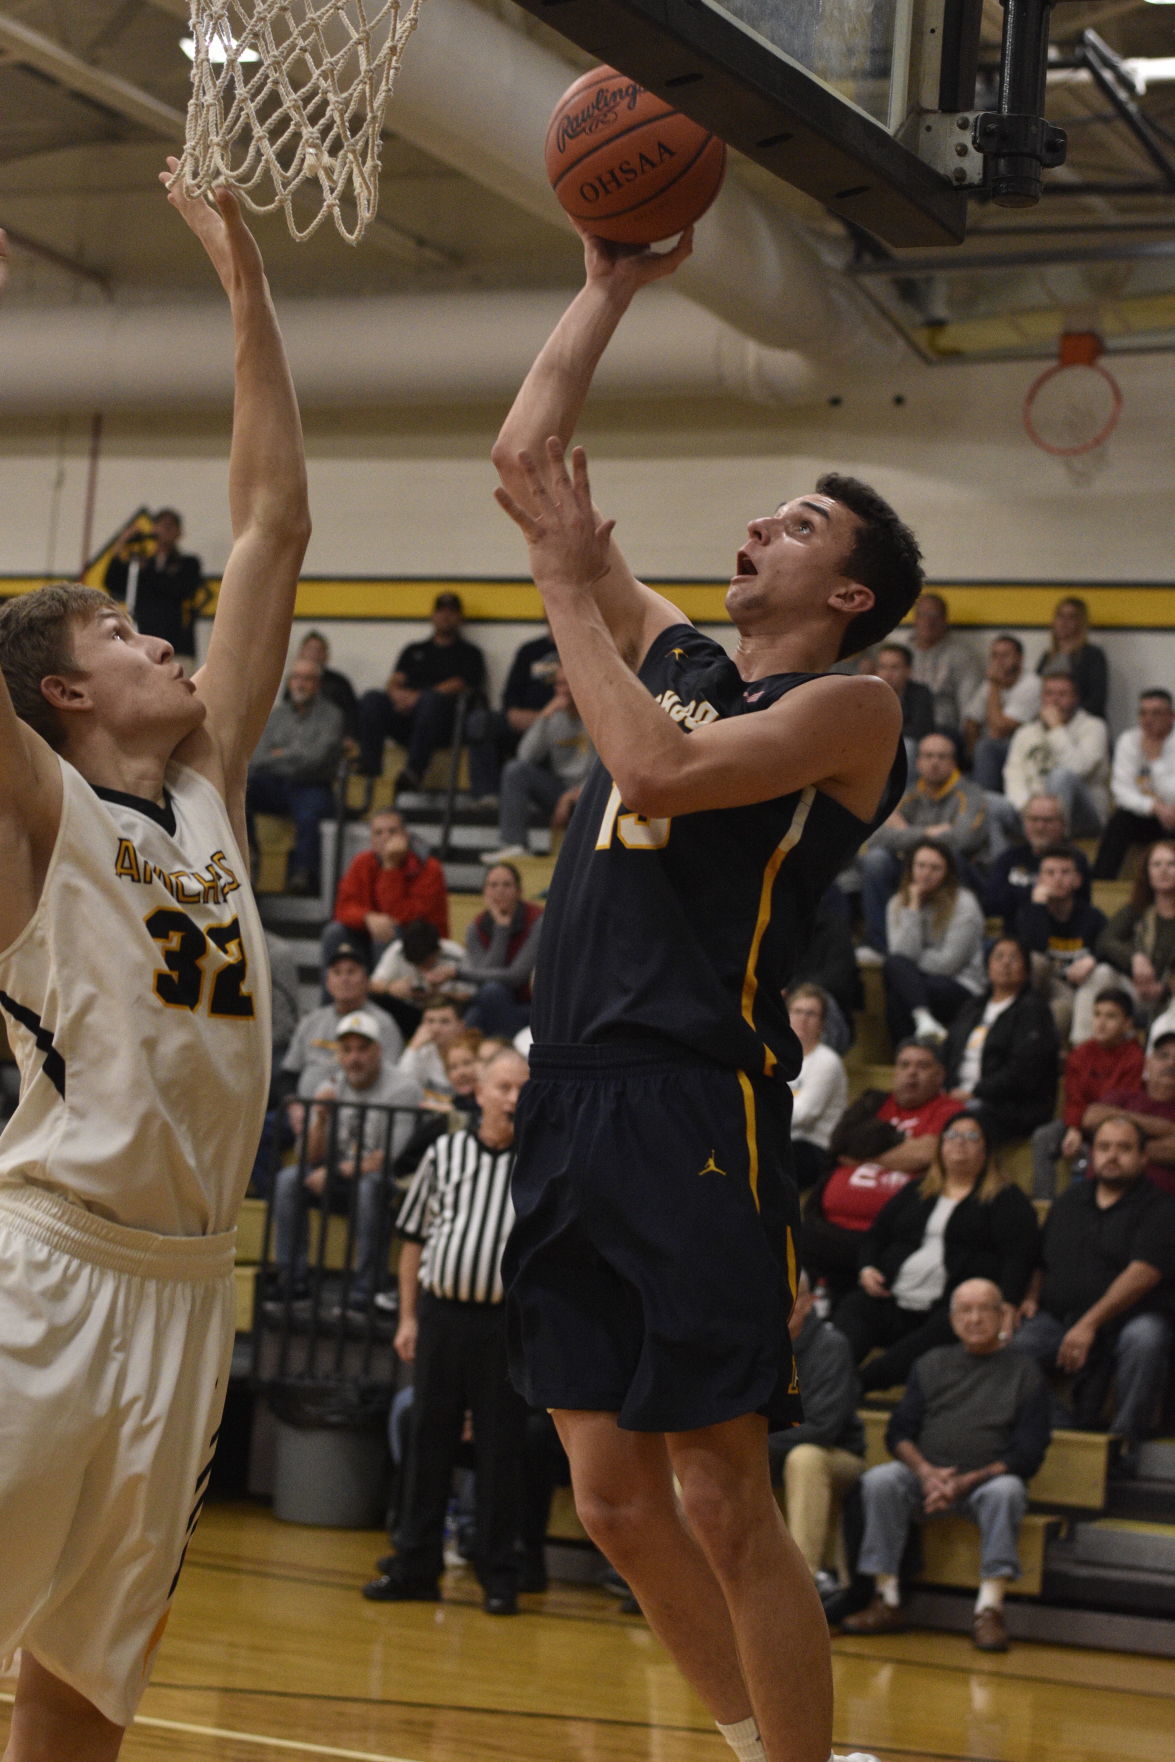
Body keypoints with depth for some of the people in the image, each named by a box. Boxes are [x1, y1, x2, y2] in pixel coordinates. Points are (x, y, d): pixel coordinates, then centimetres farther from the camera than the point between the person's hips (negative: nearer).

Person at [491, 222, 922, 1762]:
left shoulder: (848, 707, -2)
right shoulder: (672, 652, 18)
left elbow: (659, 771, -19)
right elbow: (525, 459, 20)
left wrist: (572, 587, -9)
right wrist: (610, 287, 19)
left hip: (697, 1111, -7)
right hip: (571, 1102, 7)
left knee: (727, 1507, -6)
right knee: (613, 1494, 9)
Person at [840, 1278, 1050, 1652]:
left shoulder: (1024, 1373, 8)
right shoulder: (931, 1366, 17)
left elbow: (1028, 1453, -1)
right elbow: (898, 1433, 10)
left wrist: (967, 1481, -14)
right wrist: (925, 1472, -11)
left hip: (986, 1481, -2)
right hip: (926, 1478, 2)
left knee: (1007, 1491, -35)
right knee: (879, 1480, -26)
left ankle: (990, 1608, -35)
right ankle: (887, 1602, -26)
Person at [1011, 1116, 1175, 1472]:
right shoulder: (1069, 1201, 19)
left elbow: (1142, 1274, -14)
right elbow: (1042, 1262, 27)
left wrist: (1090, 1323, -23)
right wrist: (1031, 1297, 4)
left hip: (1130, 1318, -4)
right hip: (1059, 1318, 4)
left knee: (1144, 1338, -39)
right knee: (1013, 1346, -25)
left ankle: (1125, 1439, -21)